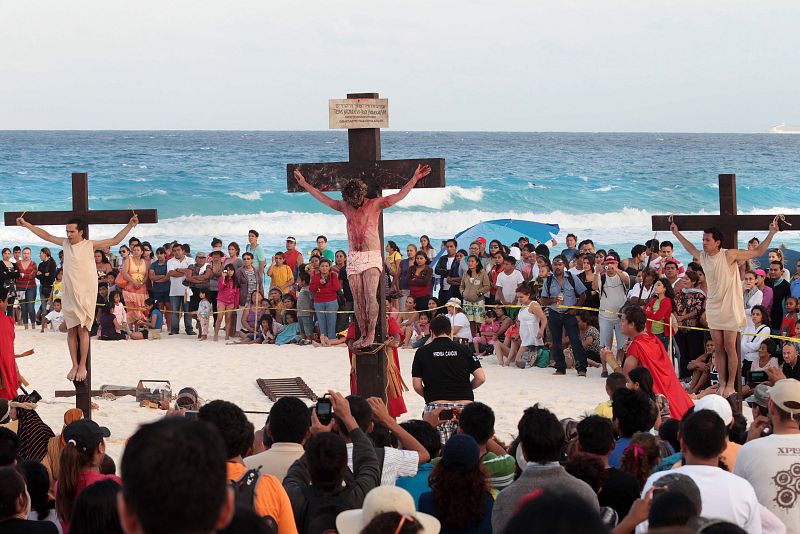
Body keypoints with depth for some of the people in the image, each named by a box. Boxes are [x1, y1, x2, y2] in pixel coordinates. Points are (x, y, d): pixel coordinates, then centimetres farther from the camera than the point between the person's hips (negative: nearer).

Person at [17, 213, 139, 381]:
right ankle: (74, 365, 12)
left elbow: (114, 241, -5)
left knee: (82, 330, -4)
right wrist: (26, 225, 20)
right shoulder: (66, 243, 7)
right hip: (68, 295, 4)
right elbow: (46, 236, 18)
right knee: (71, 331, 5)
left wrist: (130, 225, -13)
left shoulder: (90, 245, -4)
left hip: (85, 295, -4)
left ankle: (82, 366, 3)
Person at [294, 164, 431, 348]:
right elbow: (324, 198, 21)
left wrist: (415, 179, -14)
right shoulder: (344, 206, 11)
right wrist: (304, 184, 23)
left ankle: (371, 333, -14)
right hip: (353, 258, 4)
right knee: (358, 299, 1)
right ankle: (363, 335, 4)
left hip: (371, 257, -4)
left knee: (370, 296, -17)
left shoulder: (374, 205, 0)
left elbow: (399, 196, -6)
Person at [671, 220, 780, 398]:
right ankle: (722, 384, 14)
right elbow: (691, 249, 28)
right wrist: (677, 233, 32)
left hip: (730, 308, -5)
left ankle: (731, 385, 7)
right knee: (718, 349, 7)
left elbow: (758, 252, -9)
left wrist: (771, 234, -18)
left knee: (730, 348, -2)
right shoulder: (703, 256, 3)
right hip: (713, 309, 5)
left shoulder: (729, 255, -13)